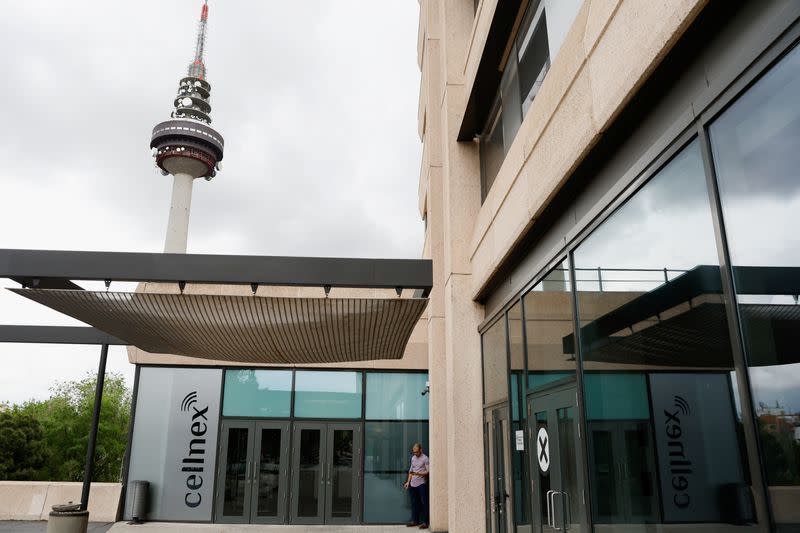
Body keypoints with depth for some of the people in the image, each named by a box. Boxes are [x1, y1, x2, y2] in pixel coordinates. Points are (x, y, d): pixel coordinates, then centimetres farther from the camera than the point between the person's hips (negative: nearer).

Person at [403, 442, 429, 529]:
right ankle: (415, 520, 20)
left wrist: (418, 473, -22)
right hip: (413, 484, 6)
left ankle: (424, 522, 2)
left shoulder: (425, 458, -7)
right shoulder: (413, 458, 13)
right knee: (414, 503, 11)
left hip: (421, 484, -6)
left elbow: (428, 471, -9)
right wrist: (408, 482, 12)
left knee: (424, 503, -2)